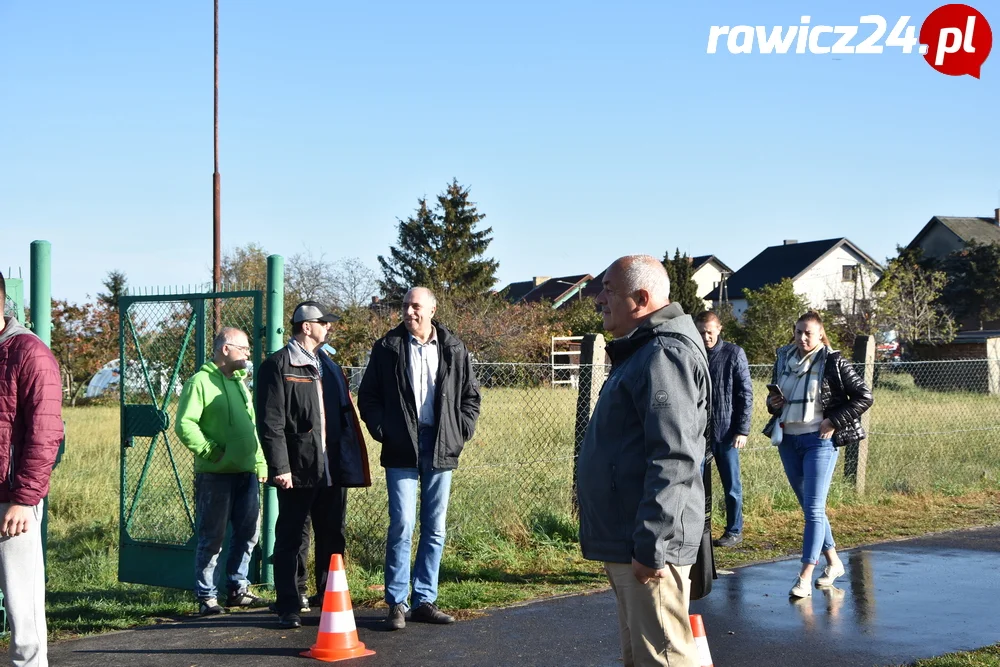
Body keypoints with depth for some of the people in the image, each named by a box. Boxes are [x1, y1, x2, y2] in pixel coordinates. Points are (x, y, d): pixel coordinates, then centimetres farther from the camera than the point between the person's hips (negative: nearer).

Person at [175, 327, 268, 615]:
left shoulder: (240, 382, 18)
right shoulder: (201, 382, -7)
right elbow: (185, 425, -15)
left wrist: (261, 462, 17)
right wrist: (210, 451, -16)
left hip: (247, 473, 8)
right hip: (215, 474, -8)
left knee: (248, 533, 11)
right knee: (212, 537, -1)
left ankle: (237, 589, 23)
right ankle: (206, 597, 7)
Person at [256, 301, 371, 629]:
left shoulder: (328, 365, 19)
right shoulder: (278, 366, -5)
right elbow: (270, 422, -11)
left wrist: (348, 461, 13)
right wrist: (280, 466, -17)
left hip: (333, 468, 7)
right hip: (298, 468, -7)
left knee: (333, 536, 11)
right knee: (292, 538, 0)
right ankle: (289, 607, 7)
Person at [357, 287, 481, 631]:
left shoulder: (454, 350, 6)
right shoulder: (387, 347, 2)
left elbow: (471, 396, 14)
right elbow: (367, 396, 6)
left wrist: (461, 433, 2)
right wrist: (382, 431, -4)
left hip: (441, 449, 3)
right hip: (401, 449, -2)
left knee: (435, 529, 7)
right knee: (402, 525, -9)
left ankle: (424, 600, 16)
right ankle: (397, 603, 0)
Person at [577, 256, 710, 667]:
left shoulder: (663, 355, -17)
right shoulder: (642, 351, 18)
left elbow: (674, 459, -25)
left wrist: (650, 547, -26)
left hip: (647, 544, -11)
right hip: (626, 540, 11)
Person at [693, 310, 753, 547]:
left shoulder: (734, 354, -4)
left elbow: (745, 394, -5)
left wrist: (742, 430, -10)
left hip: (726, 431, -3)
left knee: (731, 485, 6)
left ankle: (734, 531, 17)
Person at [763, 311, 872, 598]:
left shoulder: (833, 363, -8)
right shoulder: (783, 360, 8)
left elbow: (864, 396, -7)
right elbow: (774, 397, 23)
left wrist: (835, 422, -13)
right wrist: (773, 403, 0)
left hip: (819, 441, -6)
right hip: (788, 440, 6)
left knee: (814, 508, -9)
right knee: (809, 507, 14)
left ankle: (805, 578, -9)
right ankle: (833, 561, 30)